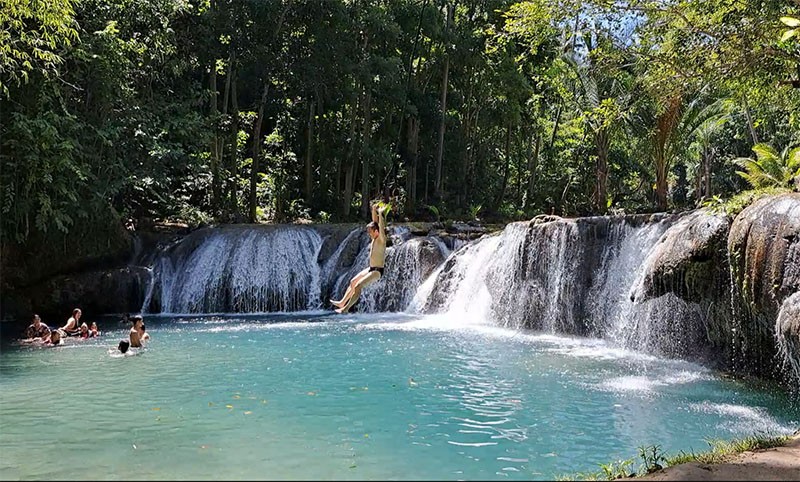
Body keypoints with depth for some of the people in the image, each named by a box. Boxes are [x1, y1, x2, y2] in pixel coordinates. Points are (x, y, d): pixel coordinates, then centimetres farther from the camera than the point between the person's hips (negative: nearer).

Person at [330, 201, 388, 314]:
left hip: (377, 271, -10)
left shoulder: (381, 239, -15)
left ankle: (346, 308, -17)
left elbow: (381, 227, -30)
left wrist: (380, 214, -28)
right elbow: (375, 222, 11)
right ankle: (342, 302, 18)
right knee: (353, 282, 13)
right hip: (370, 268, 10)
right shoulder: (375, 238, 7)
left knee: (358, 286, -18)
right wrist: (374, 210, 4)